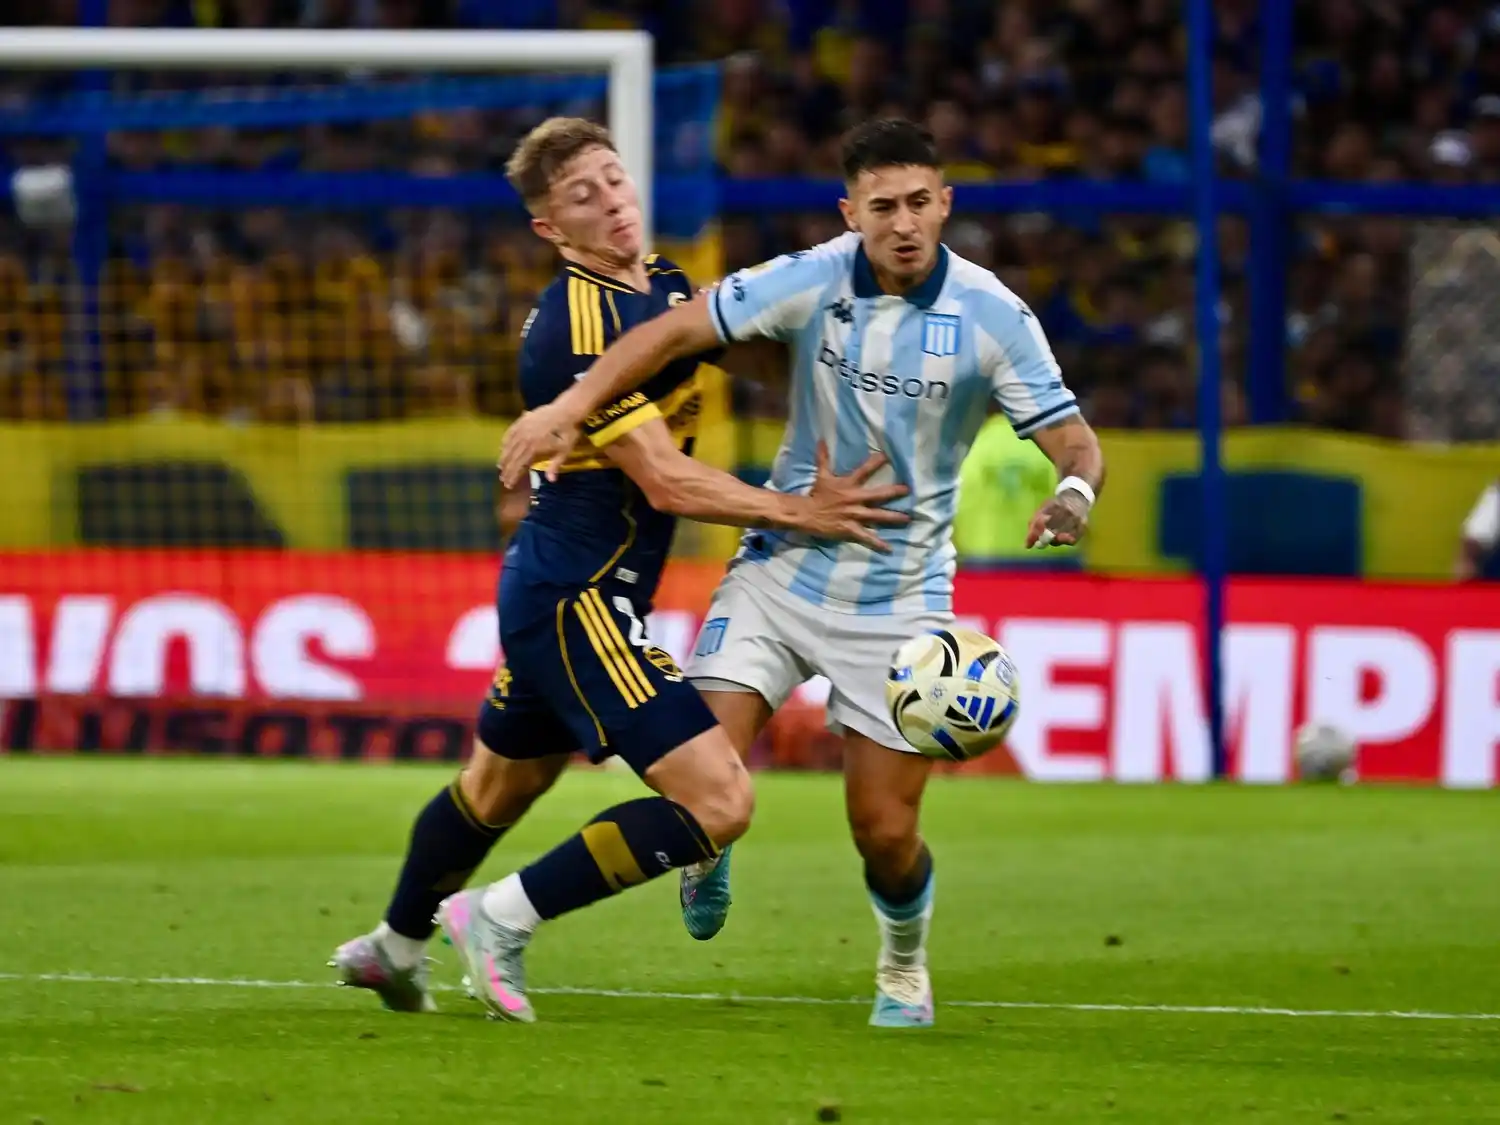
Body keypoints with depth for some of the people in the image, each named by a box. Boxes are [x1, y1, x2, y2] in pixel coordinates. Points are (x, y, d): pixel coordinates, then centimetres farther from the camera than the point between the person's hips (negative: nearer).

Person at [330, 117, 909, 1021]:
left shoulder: (660, 283, 7)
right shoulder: (577, 329, -22)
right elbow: (665, 481, -23)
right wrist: (803, 514, -19)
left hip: (551, 595, 10)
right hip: (578, 600, -10)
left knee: (500, 786, 29)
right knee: (718, 801, -16)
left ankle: (396, 946, 50)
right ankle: (504, 919, -6)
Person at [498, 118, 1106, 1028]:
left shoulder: (994, 317, -13)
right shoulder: (812, 281, -11)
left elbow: (1072, 440, -10)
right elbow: (677, 332, -11)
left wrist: (1075, 491, -34)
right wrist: (569, 407, -23)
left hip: (900, 595, -1)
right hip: (784, 567, 1)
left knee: (885, 830, -2)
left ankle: (905, 964, 33)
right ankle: (709, 851, 24)